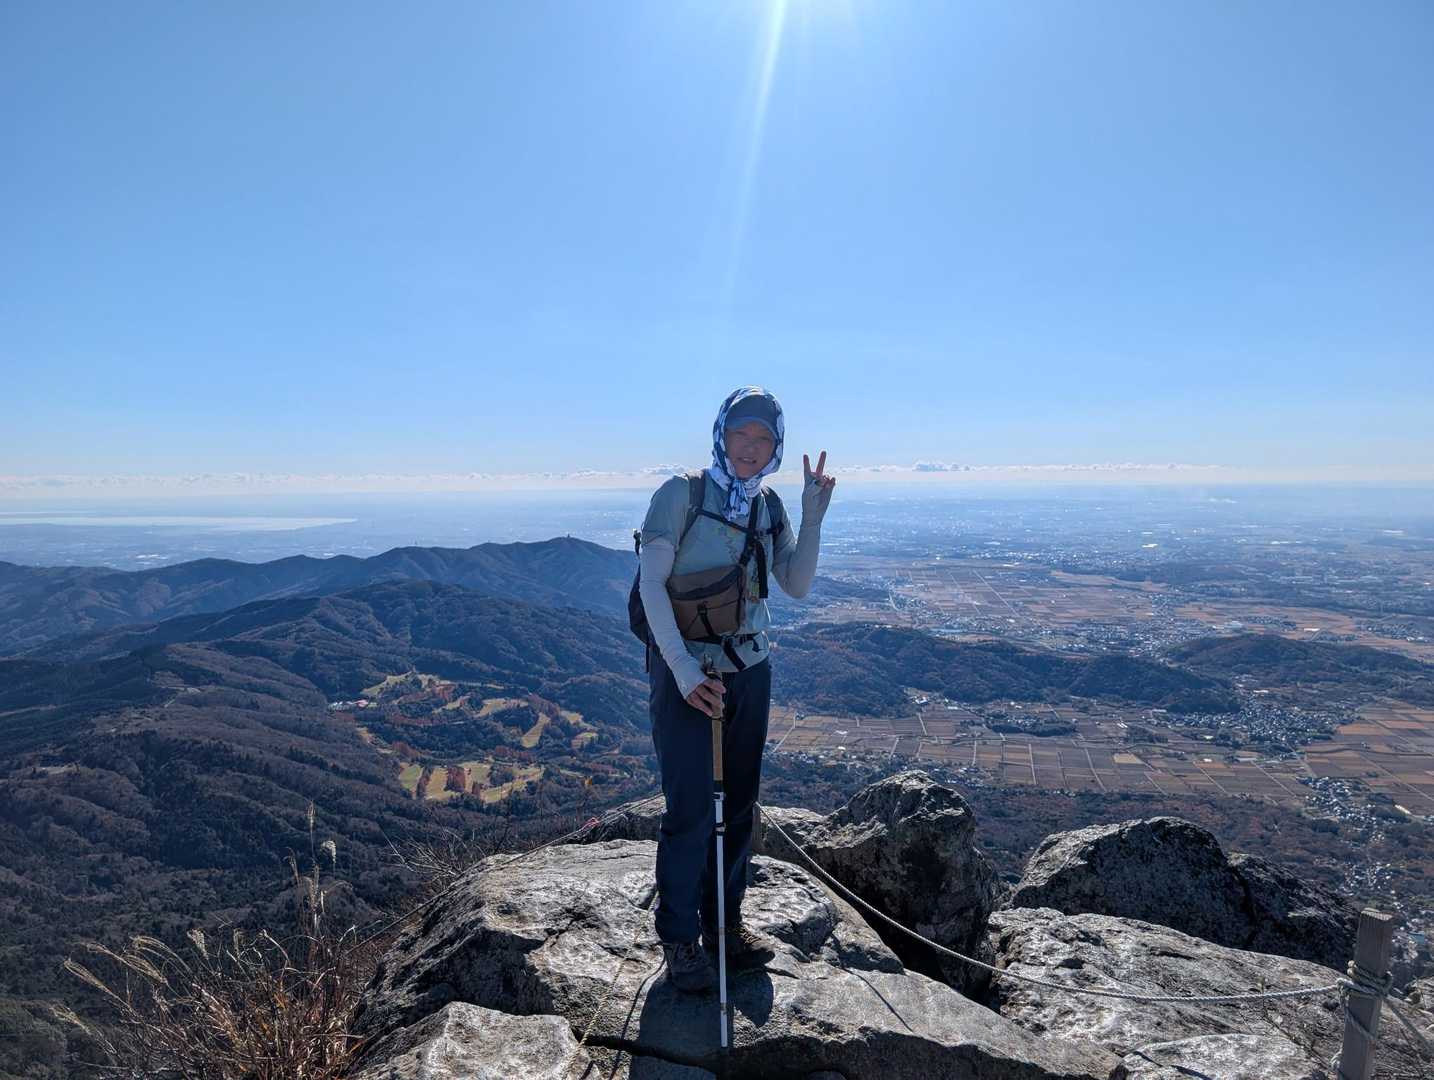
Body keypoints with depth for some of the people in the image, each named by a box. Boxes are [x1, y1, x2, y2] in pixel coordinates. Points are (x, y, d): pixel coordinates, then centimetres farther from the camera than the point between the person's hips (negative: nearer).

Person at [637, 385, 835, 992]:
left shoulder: (768, 508, 7)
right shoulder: (681, 494, -10)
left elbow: (797, 586, 2)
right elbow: (650, 584, -15)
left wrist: (813, 516, -9)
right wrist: (682, 667, -22)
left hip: (749, 669, 6)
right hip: (684, 670, -5)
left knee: (738, 802, 13)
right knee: (691, 807, -2)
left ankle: (724, 922, 31)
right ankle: (679, 938, 18)